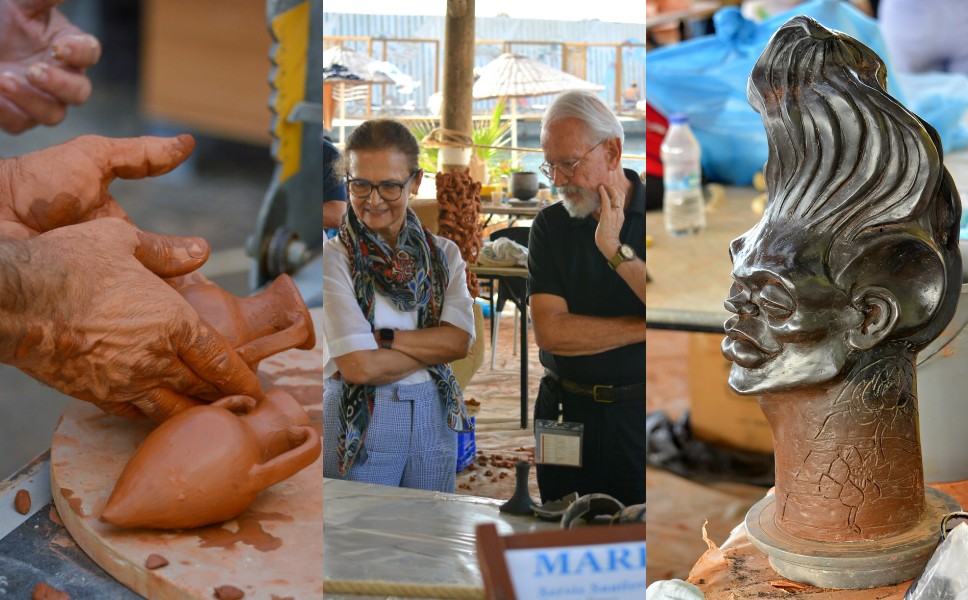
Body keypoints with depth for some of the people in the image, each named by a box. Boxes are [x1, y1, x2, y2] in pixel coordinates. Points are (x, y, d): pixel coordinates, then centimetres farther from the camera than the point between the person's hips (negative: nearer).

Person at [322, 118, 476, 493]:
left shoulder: (444, 254, 6)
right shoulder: (334, 257, -9)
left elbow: (460, 341, -7)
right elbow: (359, 366, -17)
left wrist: (382, 337, -15)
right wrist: (432, 347, -7)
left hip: (433, 419, 4)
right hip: (359, 424, -4)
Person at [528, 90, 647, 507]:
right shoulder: (551, 226, 2)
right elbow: (549, 331, -9)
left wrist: (616, 251, -20)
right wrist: (642, 328, -13)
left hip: (638, 413, -2)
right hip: (566, 414, 2)